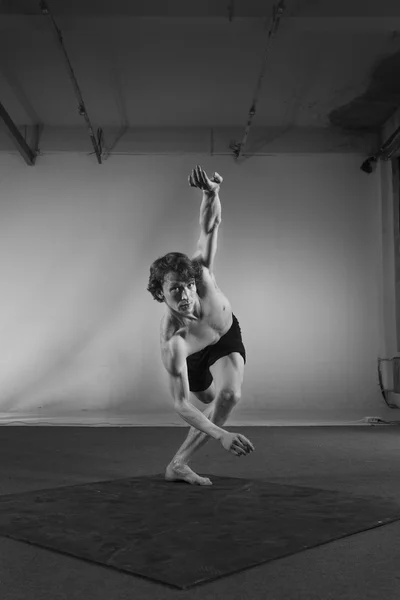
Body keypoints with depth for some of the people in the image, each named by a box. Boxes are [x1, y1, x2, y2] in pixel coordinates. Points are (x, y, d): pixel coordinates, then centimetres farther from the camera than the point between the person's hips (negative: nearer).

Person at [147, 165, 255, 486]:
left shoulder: (201, 271, -38)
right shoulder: (171, 339, -45)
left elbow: (210, 227, -35)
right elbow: (181, 404, -45)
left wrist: (212, 192, -60)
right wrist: (221, 435, -58)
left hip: (227, 340, 3)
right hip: (194, 359, -2)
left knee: (230, 394, -20)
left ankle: (179, 463, 1)